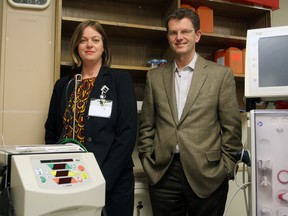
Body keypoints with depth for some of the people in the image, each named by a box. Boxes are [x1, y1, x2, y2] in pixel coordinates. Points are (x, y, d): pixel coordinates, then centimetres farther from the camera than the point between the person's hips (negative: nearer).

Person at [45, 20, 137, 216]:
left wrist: (103, 178, -16)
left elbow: (127, 133, -9)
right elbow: (51, 133, 12)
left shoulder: (120, 80, -2)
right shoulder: (63, 84, 9)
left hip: (112, 182, -3)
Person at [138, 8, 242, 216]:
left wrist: (225, 169, -3)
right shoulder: (155, 76, 7)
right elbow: (146, 125, 10)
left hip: (207, 174, -2)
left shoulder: (221, 74, 0)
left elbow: (232, 127, -1)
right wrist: (148, 162, 4)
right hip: (162, 173, 2)